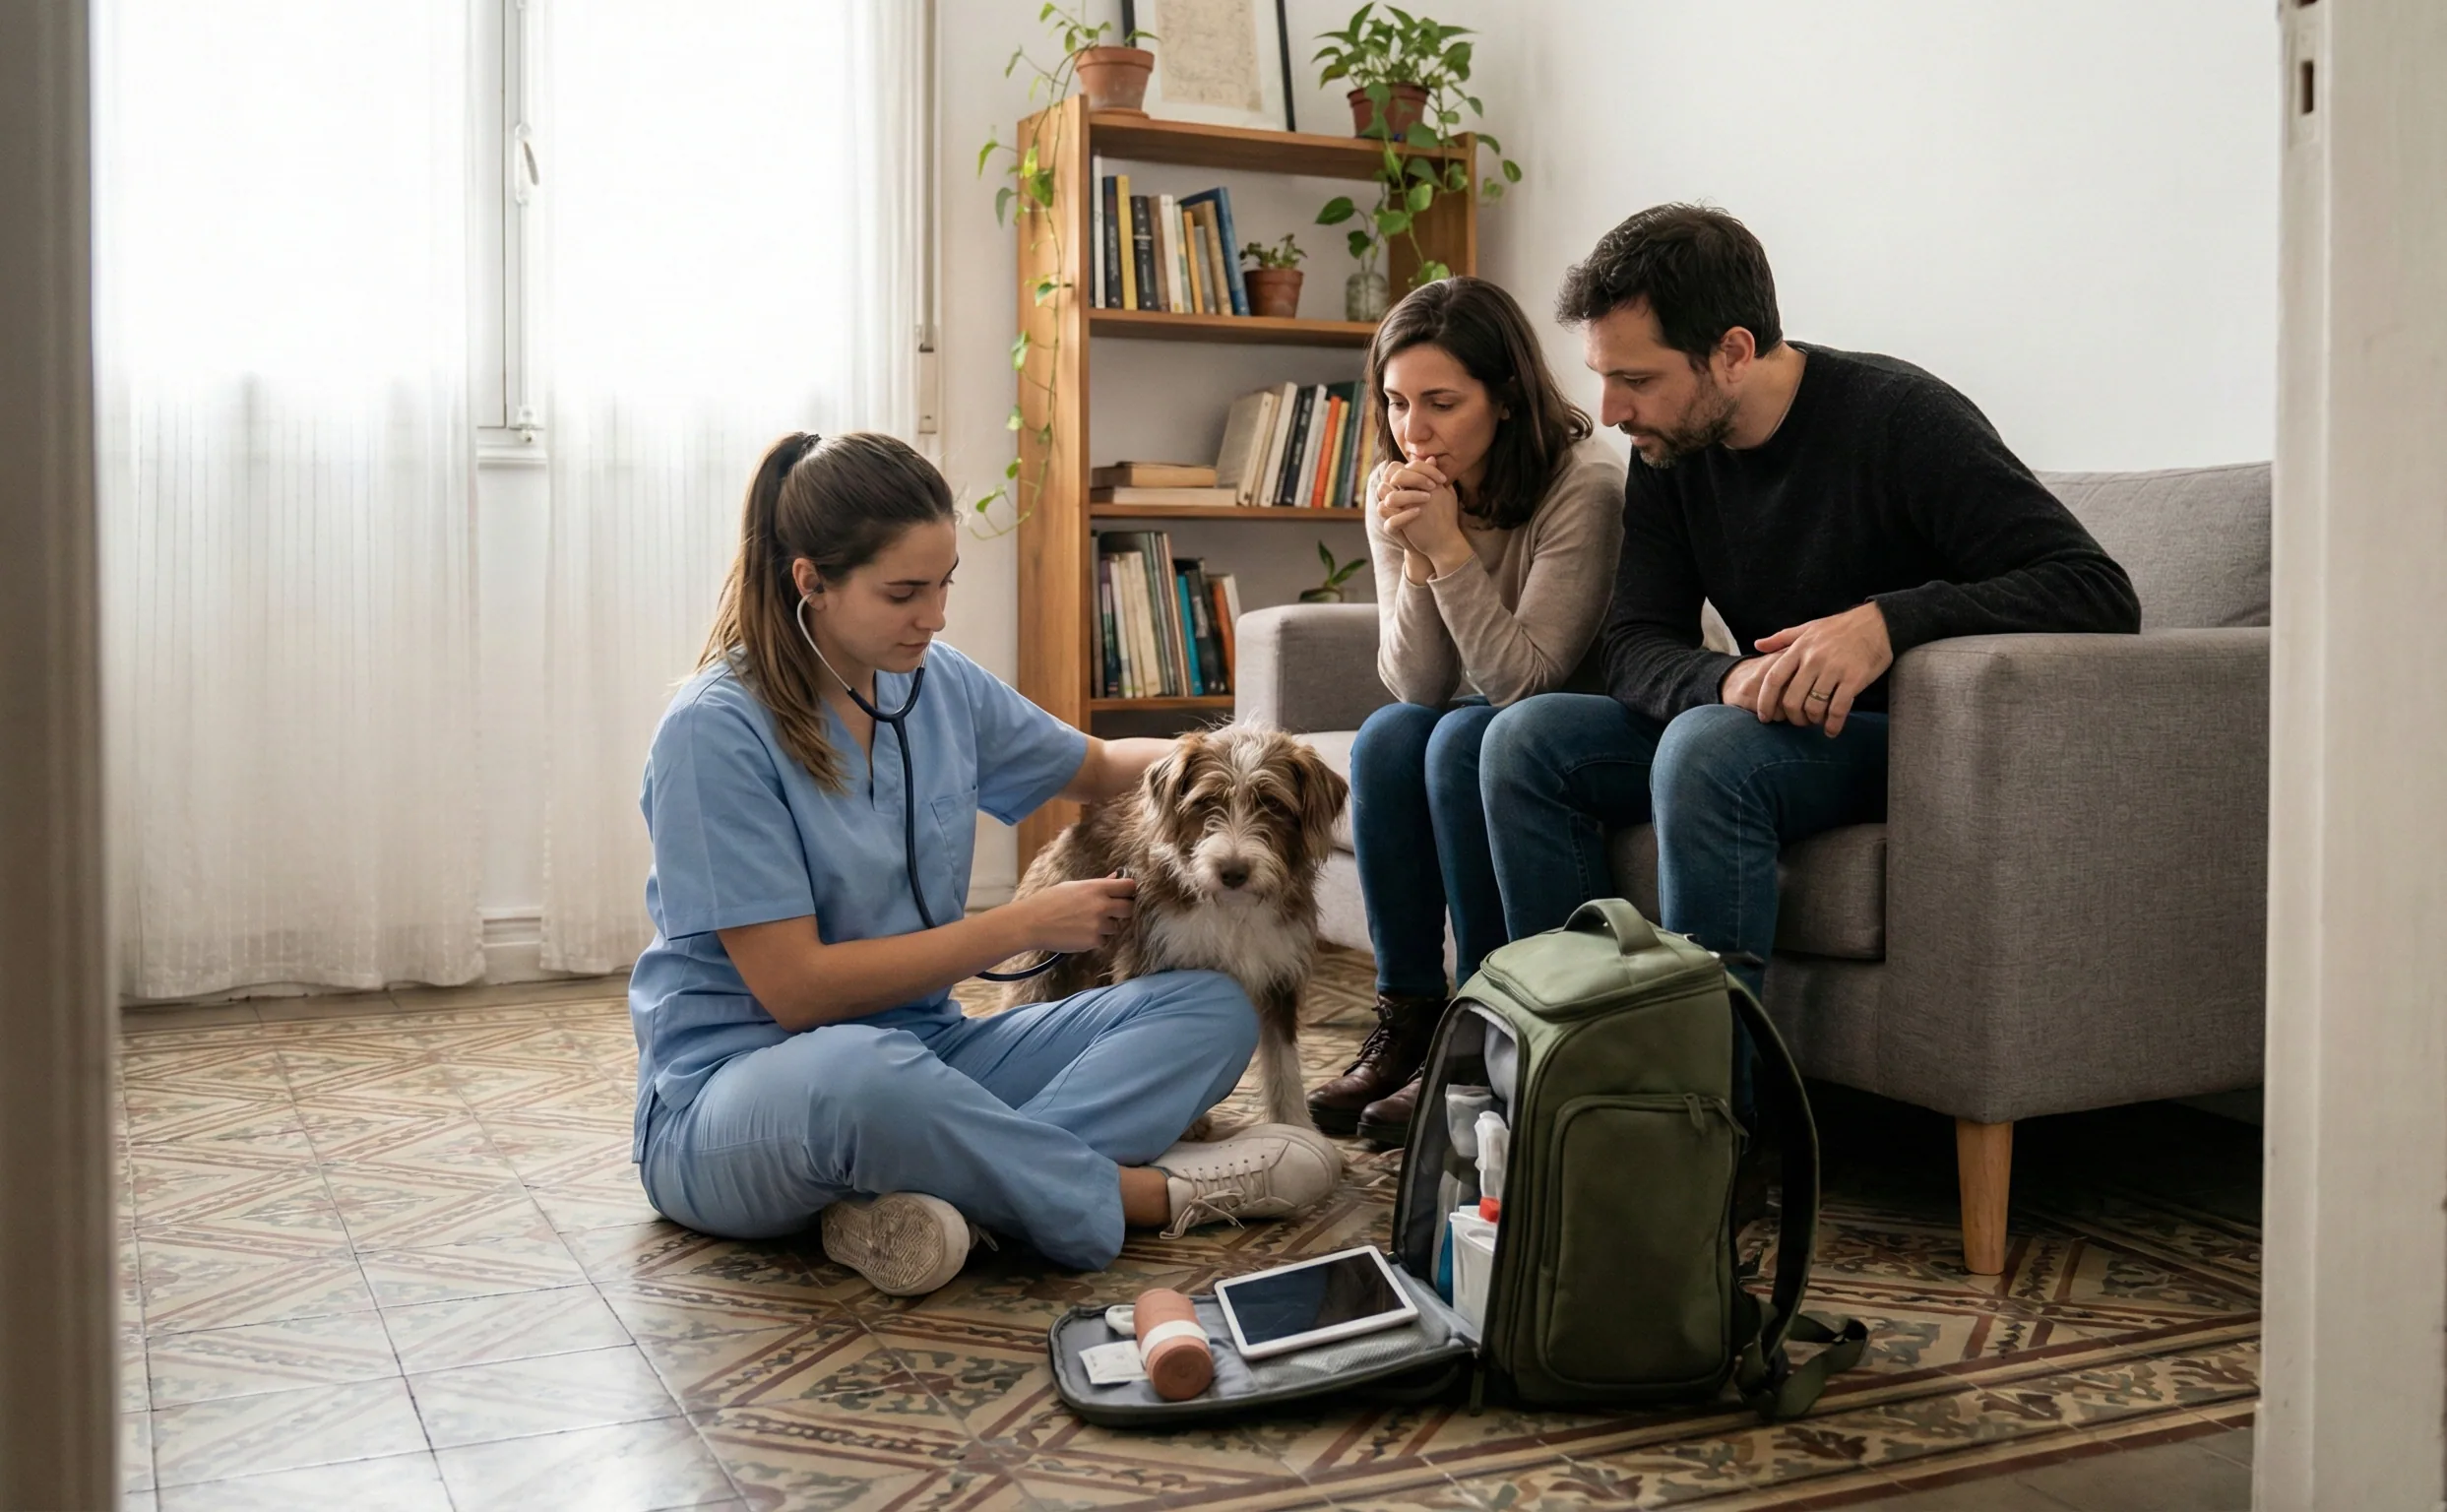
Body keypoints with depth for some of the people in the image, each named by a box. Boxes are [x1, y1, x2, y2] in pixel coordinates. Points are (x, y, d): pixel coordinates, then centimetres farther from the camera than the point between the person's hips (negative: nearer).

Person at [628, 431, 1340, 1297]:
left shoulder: (939, 682, 4)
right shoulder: (717, 731, -15)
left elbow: (1097, 768, 22)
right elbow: (795, 989, -18)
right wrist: (1026, 925, -14)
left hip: (921, 1051, 7)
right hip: (734, 1090, -7)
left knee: (1212, 1007, -8)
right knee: (860, 1071, -43)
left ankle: (928, 1196, -28)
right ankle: (1143, 1193, -18)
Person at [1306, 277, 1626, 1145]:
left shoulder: (1583, 487, -23)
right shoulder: (1396, 493, -6)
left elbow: (1524, 679, -28)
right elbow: (1415, 687, -10)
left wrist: (1450, 546, -33)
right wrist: (1413, 559, -25)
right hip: (1476, 723, 5)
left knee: (1464, 739, -31)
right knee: (1386, 738, -23)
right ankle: (1408, 1018, -16)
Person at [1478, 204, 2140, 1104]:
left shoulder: (1898, 420, -17)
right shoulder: (1671, 452, 2)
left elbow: (2100, 594, -23)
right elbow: (1633, 648, -4)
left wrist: (1890, 621, -37)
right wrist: (1730, 682, -28)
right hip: (1768, 732, 7)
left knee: (1706, 749, -34)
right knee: (1527, 739, -10)